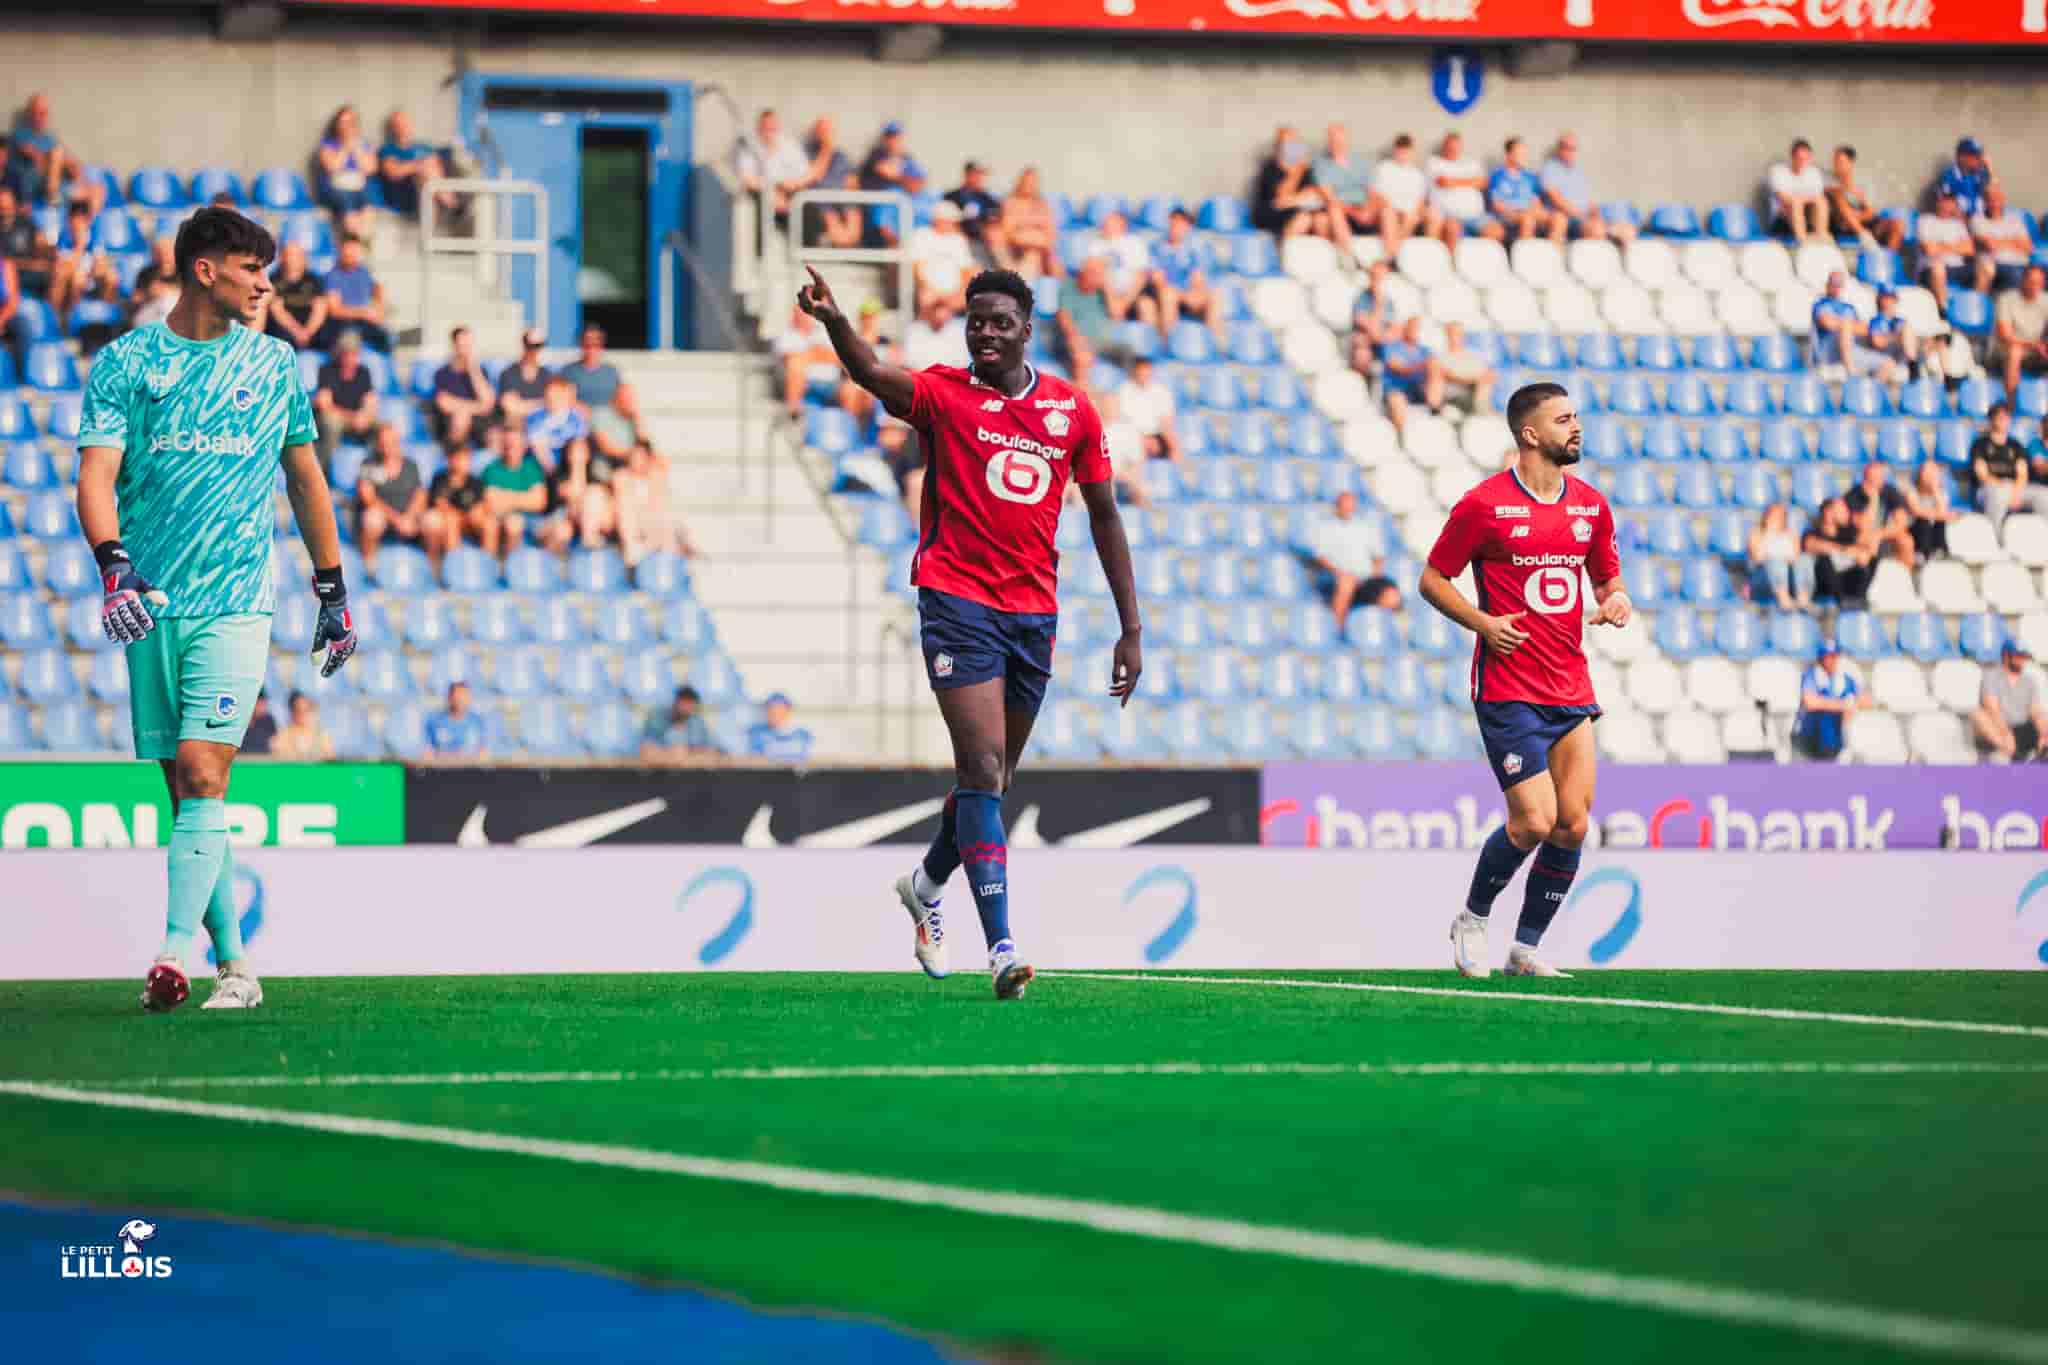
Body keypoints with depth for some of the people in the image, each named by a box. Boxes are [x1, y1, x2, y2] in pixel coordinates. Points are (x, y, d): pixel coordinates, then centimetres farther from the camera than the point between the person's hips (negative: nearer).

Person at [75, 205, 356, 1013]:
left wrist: (333, 592, 20)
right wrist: (113, 564, -26)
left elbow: (304, 477, 19)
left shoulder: (274, 363, 9)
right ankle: (234, 966, 11)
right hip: (152, 606, 1)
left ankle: (173, 955, -24)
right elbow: (97, 472, -8)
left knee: (203, 779, -16)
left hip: (234, 604, -1)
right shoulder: (126, 362, 2)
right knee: (184, 791, 3)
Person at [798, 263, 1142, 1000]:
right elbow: (873, 375, -25)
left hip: (1034, 610, 4)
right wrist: (835, 322, -47)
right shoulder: (946, 394, -4)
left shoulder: (1072, 408, 7)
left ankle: (926, 885, 43)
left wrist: (1130, 627, 11)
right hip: (958, 601, -4)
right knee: (983, 769, -15)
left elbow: (1104, 515, 13)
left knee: (993, 776, 16)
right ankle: (1002, 947, -19)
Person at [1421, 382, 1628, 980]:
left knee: (1573, 825, -3)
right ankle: (1472, 918, 13)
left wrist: (1615, 601, -1)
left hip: (1571, 692, 5)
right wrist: (1483, 623, -14)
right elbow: (1432, 579, 0)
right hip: (1507, 689, -5)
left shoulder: (1592, 505, 10)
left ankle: (1526, 948, 11)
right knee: (1534, 822, -13)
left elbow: (1607, 578, 23)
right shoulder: (1484, 504, -7)